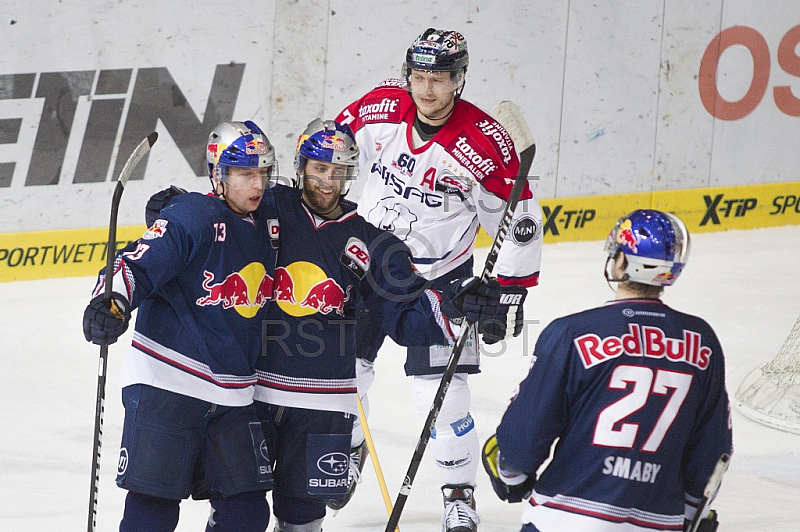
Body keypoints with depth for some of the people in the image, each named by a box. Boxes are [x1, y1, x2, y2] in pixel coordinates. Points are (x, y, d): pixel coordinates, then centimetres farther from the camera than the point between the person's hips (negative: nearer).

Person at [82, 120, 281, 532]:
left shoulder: (268, 224, 10)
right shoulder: (193, 217, -13)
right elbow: (136, 265, -22)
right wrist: (112, 304, -39)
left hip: (232, 396, 7)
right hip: (167, 384, -7)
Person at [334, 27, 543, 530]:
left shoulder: (486, 143, -21)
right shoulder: (378, 109, -12)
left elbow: (520, 219, -12)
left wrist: (511, 291, -11)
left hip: (441, 275, -3)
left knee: (441, 386, -10)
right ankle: (345, 452, 36)